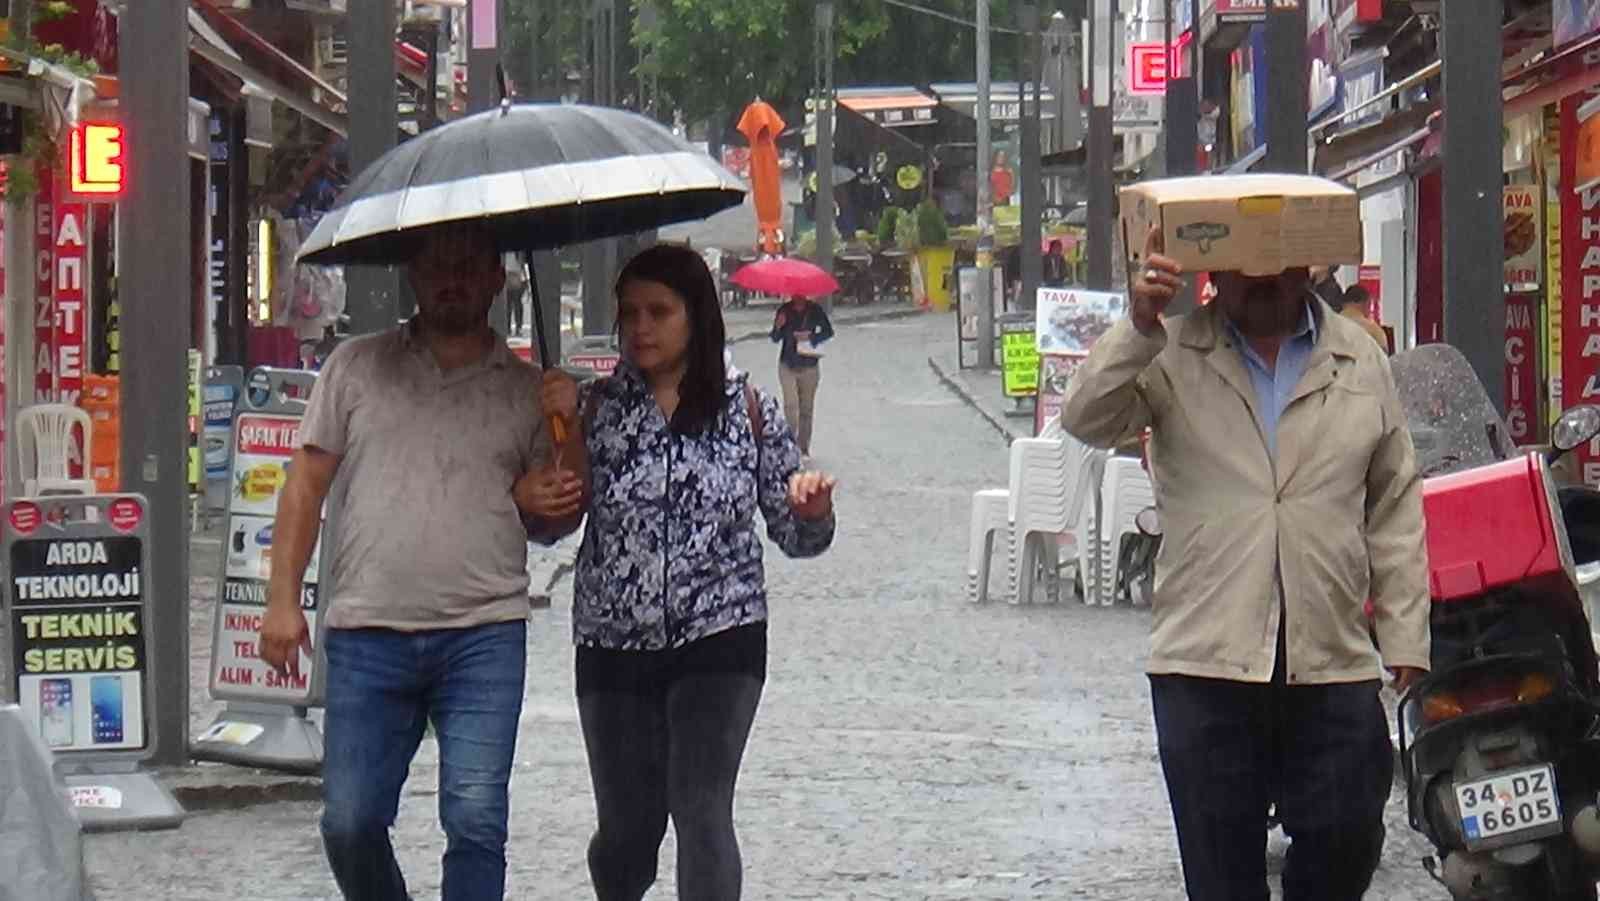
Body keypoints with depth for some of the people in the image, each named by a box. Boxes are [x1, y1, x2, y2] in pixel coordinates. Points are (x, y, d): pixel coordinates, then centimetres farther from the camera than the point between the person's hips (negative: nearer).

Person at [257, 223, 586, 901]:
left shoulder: (527, 391, 12)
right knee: (349, 824, 0)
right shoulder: (358, 367, 10)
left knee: (475, 820, -11)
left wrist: (569, 432, -2)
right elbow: (306, 485, 10)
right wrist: (283, 601, 2)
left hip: (483, 638, 0)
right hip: (367, 635, 1)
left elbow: (558, 524, 14)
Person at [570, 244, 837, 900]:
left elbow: (793, 537, 5)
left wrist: (812, 512, -18)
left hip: (719, 645, -2)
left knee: (701, 813, -14)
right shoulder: (598, 408, 2)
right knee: (626, 826, 10)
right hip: (614, 646, 2)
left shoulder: (747, 408, 0)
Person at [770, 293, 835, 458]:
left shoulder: (815, 310, -2)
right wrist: (778, 327, -19)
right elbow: (775, 339, 3)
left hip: (809, 365, 1)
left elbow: (828, 331, 6)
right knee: (791, 405, -14)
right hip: (788, 365, -1)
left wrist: (811, 336, -12)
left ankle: (804, 446, 16)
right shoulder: (784, 311, -1)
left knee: (807, 407, 6)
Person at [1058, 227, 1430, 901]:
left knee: (1344, 847, 3)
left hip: (1332, 663, 2)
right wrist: (1138, 329, -24)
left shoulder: (1361, 363, 11)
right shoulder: (1173, 358, 4)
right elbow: (1086, 420, -10)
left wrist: (1406, 642, 7)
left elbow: (1395, 510, 12)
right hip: (1207, 661, -2)